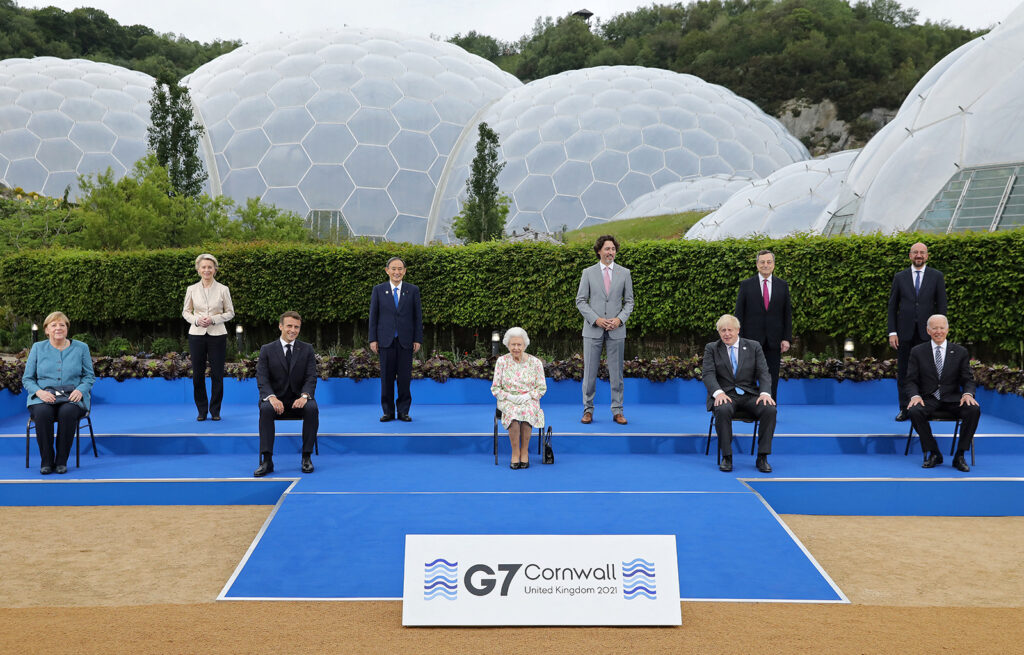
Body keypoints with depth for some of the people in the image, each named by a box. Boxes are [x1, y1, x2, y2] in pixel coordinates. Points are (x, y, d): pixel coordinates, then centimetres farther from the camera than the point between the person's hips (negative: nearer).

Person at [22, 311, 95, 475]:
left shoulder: (81, 348, 10)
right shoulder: (38, 348, 11)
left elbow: (89, 376, 10)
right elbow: (27, 379, 10)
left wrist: (80, 390, -12)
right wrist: (40, 392, -11)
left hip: (72, 396, -1)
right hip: (44, 397, 1)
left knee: (68, 412, -36)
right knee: (42, 412, -35)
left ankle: (61, 461, -25)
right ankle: (46, 461, -24)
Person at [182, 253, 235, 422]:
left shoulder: (223, 289, 0)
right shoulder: (192, 289, 4)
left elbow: (230, 313, 4)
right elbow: (186, 312, 10)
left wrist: (213, 319, -12)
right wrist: (196, 320, -10)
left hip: (217, 335, -1)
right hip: (197, 334, 1)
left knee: (217, 374, 0)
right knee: (198, 374, 4)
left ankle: (215, 410, 13)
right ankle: (201, 410, 16)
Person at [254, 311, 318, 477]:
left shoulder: (307, 349, 7)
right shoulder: (267, 350, 4)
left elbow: (311, 378, -1)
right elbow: (262, 379, -5)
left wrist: (304, 396, -23)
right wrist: (272, 397, -26)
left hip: (299, 400, 1)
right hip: (276, 400, -1)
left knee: (312, 408, -32)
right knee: (266, 409, -34)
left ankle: (306, 457, -22)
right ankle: (267, 460, -32)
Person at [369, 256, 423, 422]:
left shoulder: (413, 290, 6)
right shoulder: (378, 290, 6)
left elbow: (418, 316, 6)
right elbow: (373, 316, 6)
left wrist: (418, 339, 0)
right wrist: (373, 339, 0)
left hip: (405, 340, 0)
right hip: (386, 340, 0)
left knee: (405, 377, 1)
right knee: (387, 377, 3)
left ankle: (403, 411, 10)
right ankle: (388, 411, 12)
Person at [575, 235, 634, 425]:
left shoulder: (624, 273, 7)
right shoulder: (588, 273, 4)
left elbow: (629, 301, 9)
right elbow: (580, 301, 2)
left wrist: (620, 319, -8)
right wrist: (596, 319, -11)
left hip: (616, 330, 1)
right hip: (593, 330, -1)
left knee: (616, 372, 4)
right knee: (590, 372, 0)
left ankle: (617, 411, 12)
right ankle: (588, 410, 10)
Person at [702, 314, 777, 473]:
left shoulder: (754, 347, 10)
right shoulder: (711, 348, 7)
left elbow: (763, 372, 2)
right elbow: (708, 374, -5)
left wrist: (765, 393, -18)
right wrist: (718, 392, -25)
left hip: (750, 395, 2)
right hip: (725, 395, -2)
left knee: (770, 409, -28)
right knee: (723, 410, -37)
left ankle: (762, 457, -19)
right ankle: (726, 457, -24)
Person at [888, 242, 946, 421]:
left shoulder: (936, 276, 5)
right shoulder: (900, 277, 7)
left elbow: (941, 305, 4)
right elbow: (892, 306, 6)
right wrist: (892, 332, -2)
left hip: (926, 332, -1)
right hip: (905, 333, 1)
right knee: (903, 372, 4)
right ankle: (905, 409, 11)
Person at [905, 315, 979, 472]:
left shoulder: (960, 352, 7)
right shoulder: (918, 352, 5)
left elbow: (968, 380, 6)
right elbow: (911, 381, 3)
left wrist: (968, 394, -18)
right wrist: (915, 396, -19)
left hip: (952, 399, 1)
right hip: (928, 399, -1)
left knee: (974, 410, -30)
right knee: (914, 411, -34)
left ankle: (960, 455, -17)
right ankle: (933, 453, -15)